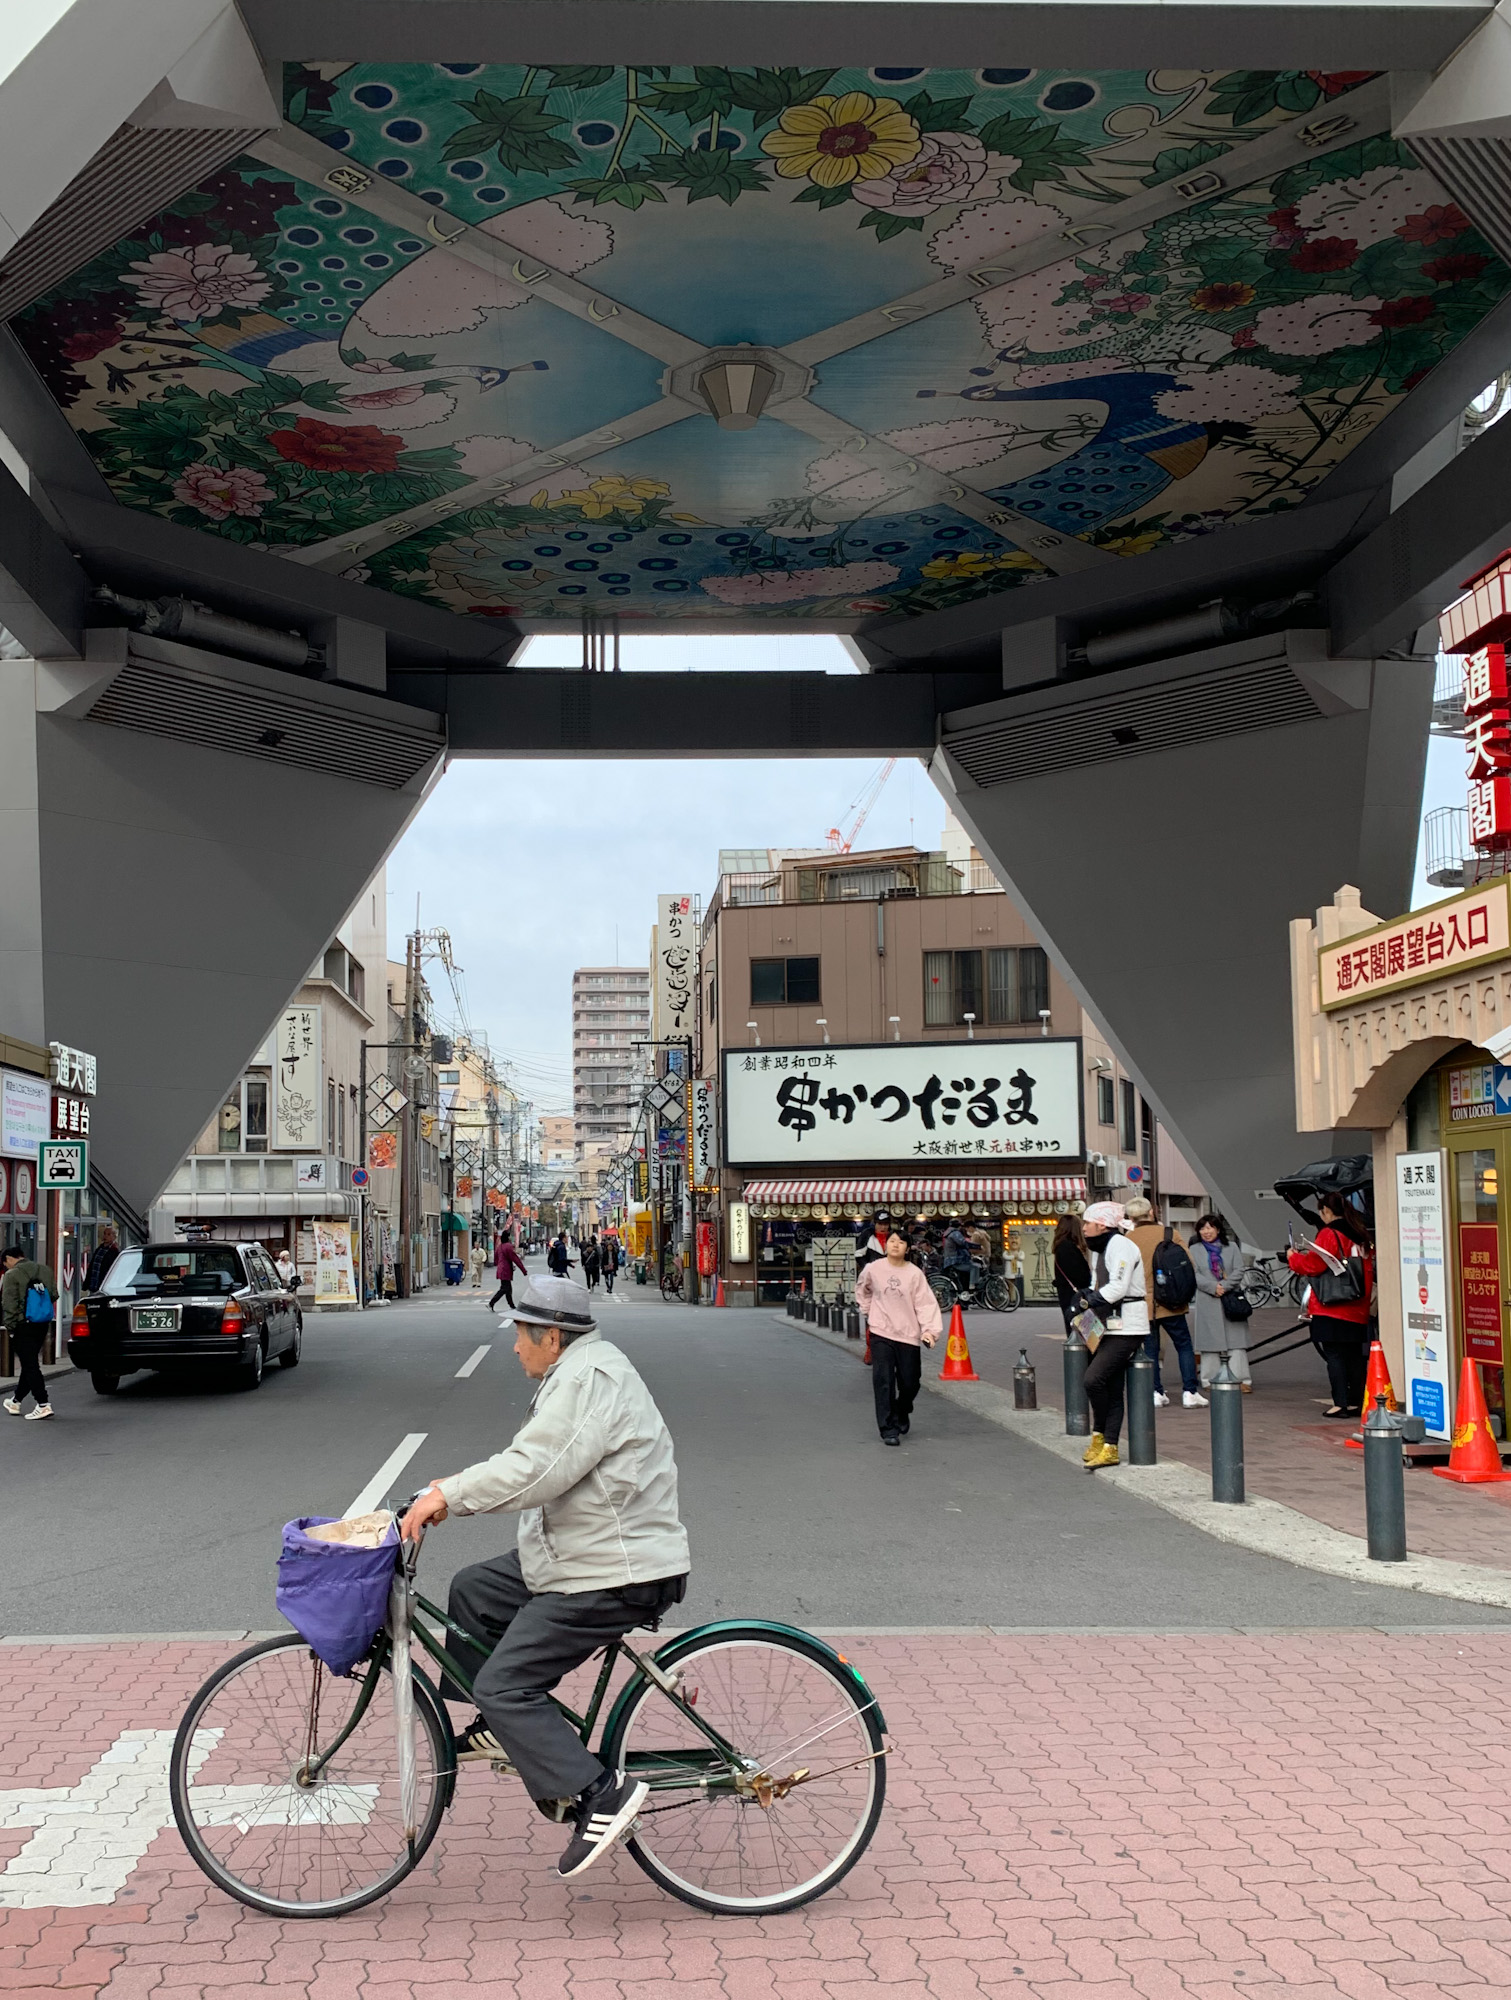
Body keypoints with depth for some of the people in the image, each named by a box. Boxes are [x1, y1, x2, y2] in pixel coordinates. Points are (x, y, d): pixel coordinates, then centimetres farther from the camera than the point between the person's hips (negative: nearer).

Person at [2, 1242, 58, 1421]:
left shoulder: (12, 1275, -12)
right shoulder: (45, 1270, 8)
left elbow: (9, 1304, -14)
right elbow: (54, 1296, 12)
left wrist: (9, 1327, -7)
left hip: (22, 1325, -7)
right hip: (42, 1325, 7)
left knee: (30, 1365, -4)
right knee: (30, 1363, 16)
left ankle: (43, 1405, -10)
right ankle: (16, 1401, 29)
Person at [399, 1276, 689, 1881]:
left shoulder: (589, 1379, -19)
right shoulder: (579, 1373, 16)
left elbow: (534, 1470, -28)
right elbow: (530, 1459, 20)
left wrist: (451, 1495, -19)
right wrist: (458, 1486, 10)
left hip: (615, 1579, -11)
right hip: (583, 1557, 11)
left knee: (503, 1685, -12)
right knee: (473, 1590, 19)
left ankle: (602, 1793, -13)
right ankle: (498, 1728, 28)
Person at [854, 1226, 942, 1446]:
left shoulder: (914, 1273, -7)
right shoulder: (873, 1269, -3)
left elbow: (926, 1303, -11)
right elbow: (862, 1290, 18)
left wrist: (930, 1329, -22)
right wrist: (868, 1311, 12)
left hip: (908, 1334, 1)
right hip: (881, 1333, -1)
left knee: (910, 1382, 10)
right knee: (884, 1382, -9)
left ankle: (902, 1416, 39)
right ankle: (888, 1429, -5)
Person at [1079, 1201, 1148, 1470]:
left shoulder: (1120, 1246, -13)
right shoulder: (1100, 1249, 18)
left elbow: (1118, 1287, -22)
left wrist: (1093, 1299, -15)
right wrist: (1089, 1297, 1)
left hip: (1127, 1327, -10)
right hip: (1111, 1326, 10)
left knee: (1094, 1378, -16)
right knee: (1112, 1388, 8)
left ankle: (1100, 1436, 0)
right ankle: (1109, 1448, 10)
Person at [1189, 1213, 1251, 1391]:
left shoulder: (1231, 1247, 12)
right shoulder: (1194, 1250, 10)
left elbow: (1239, 1270, 2)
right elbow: (1194, 1275, -1)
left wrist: (1224, 1286, -13)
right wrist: (1213, 1287, -15)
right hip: (1207, 1302, 0)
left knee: (1236, 1340, -5)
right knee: (1210, 1342, 0)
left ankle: (1241, 1380, -5)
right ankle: (1211, 1381, 5)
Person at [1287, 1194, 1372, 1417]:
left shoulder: (1328, 1235, -11)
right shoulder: (1358, 1236, 12)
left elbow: (1313, 1264, -15)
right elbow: (1368, 1272, 17)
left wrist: (1293, 1257, 2)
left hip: (1331, 1309, -7)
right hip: (1357, 1310, 7)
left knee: (1334, 1355, -4)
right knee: (1355, 1356, 10)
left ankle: (1340, 1404, -7)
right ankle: (1356, 1402, 13)